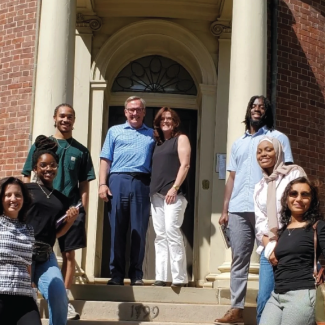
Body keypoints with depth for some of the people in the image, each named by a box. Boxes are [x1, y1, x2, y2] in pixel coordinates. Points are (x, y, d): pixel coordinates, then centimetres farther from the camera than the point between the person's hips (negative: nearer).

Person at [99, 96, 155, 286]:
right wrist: (102, 183, -2)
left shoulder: (152, 135, 19)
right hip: (118, 181, 0)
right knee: (117, 229, -1)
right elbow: (106, 160, 10)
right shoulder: (114, 131, 17)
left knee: (139, 230, -1)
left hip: (142, 183, 0)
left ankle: (137, 275, 5)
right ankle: (116, 274, 3)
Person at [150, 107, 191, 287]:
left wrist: (175, 188, -15)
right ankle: (161, 276, 4)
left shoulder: (181, 139, 5)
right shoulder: (158, 143, 22)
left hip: (173, 193, -7)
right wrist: (152, 189, 10)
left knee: (172, 232, -14)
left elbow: (185, 165, -6)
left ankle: (179, 277, -12)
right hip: (156, 193, 7)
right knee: (160, 235, 4)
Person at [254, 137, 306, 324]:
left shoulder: (294, 174, 1)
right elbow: (260, 221, 13)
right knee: (264, 300, -2)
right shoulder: (259, 187, 19)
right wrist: (270, 245, -7)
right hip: (269, 249, 5)